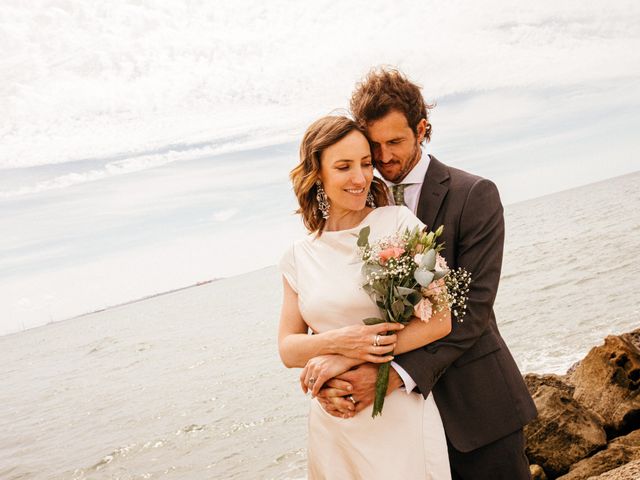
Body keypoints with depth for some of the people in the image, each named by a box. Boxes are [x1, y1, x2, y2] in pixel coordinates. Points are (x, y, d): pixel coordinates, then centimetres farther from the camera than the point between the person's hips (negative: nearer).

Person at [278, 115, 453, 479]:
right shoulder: (299, 257, 4)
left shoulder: (399, 223, -8)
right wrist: (338, 341, -16)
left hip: (400, 417, -3)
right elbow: (288, 349, 6)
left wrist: (348, 359, -16)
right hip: (332, 424, 4)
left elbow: (439, 319, -13)